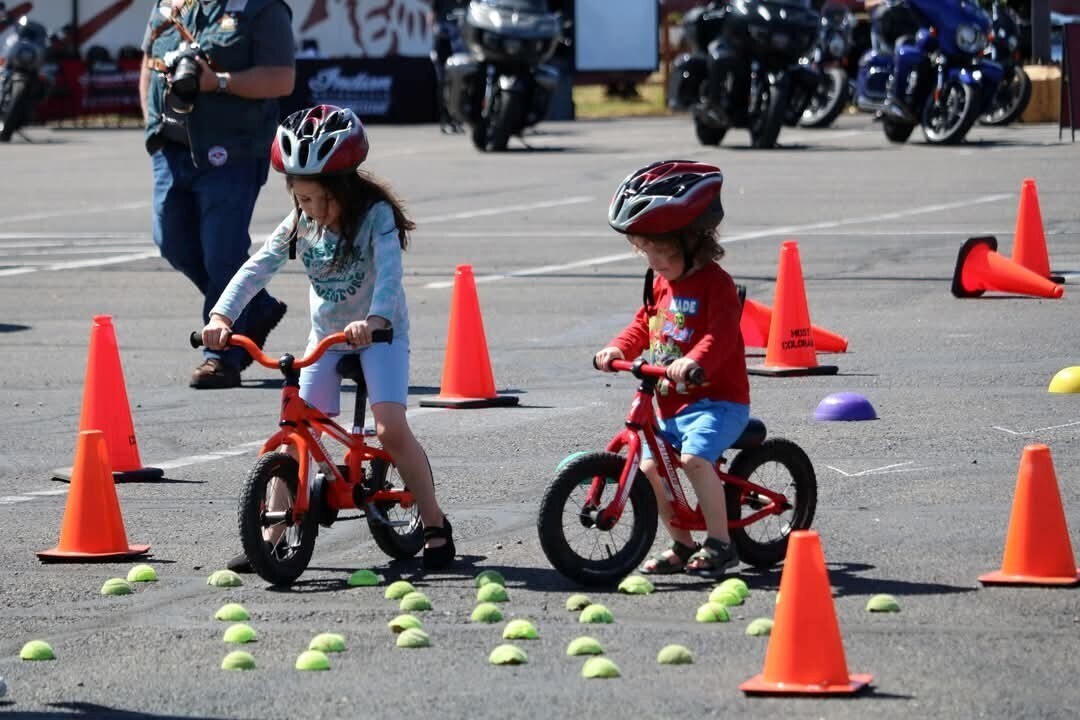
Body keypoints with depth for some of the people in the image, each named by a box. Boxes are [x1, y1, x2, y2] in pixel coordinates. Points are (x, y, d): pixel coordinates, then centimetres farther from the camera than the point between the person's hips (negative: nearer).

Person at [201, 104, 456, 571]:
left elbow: (389, 274, -34)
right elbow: (258, 268, -13)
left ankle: (435, 527, -4)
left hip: (378, 334, -5)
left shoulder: (376, 216, -19)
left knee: (392, 430, -19)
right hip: (326, 335, 5)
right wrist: (222, 315, -28)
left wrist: (372, 321, -53)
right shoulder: (300, 222, -5)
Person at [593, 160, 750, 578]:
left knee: (694, 457, -27)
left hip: (718, 398, -8)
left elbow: (721, 334, -27)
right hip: (670, 402, 8)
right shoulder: (660, 283, 11)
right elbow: (644, 325, 20)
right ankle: (682, 546, 13)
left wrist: (693, 361, -45)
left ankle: (720, 543, -17)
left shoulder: (715, 283, -14)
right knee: (649, 466, -2)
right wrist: (618, 349, 0)